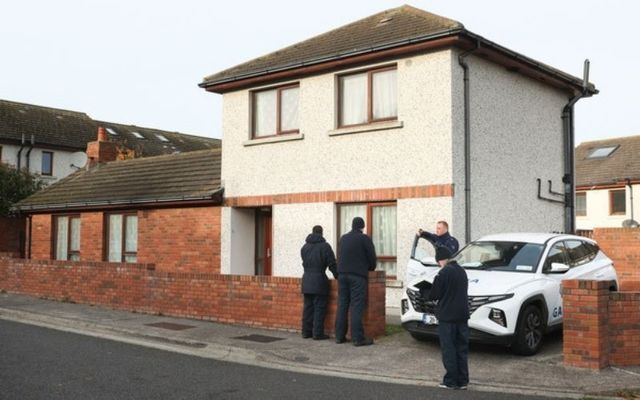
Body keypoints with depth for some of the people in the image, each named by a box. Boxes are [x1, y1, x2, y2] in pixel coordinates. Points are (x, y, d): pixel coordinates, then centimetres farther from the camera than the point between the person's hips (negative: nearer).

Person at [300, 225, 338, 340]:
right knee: (319, 308, -2)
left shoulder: (304, 247, 13)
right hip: (319, 280, -6)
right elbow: (332, 263, -7)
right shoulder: (324, 246, -7)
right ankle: (318, 333, -2)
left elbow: (305, 263, 16)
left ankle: (306, 331, 14)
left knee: (308, 307, 11)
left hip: (306, 280, 6)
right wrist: (337, 276, 5)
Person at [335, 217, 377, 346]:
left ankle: (340, 336, 10)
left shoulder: (343, 238, 14)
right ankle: (358, 338, -8)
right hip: (358, 276, -6)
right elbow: (372, 257, -1)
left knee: (342, 305, 8)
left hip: (342, 275, 6)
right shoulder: (364, 238, -4)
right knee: (356, 307, -7)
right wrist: (370, 268, 17)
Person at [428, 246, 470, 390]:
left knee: (449, 350, 1)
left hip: (447, 317, -7)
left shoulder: (443, 273, -15)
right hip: (462, 315, 7)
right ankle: (462, 381, 15)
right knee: (462, 349, 11)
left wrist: (429, 296, 9)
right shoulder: (461, 271, 9)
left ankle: (451, 381, 4)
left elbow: (433, 295, -12)